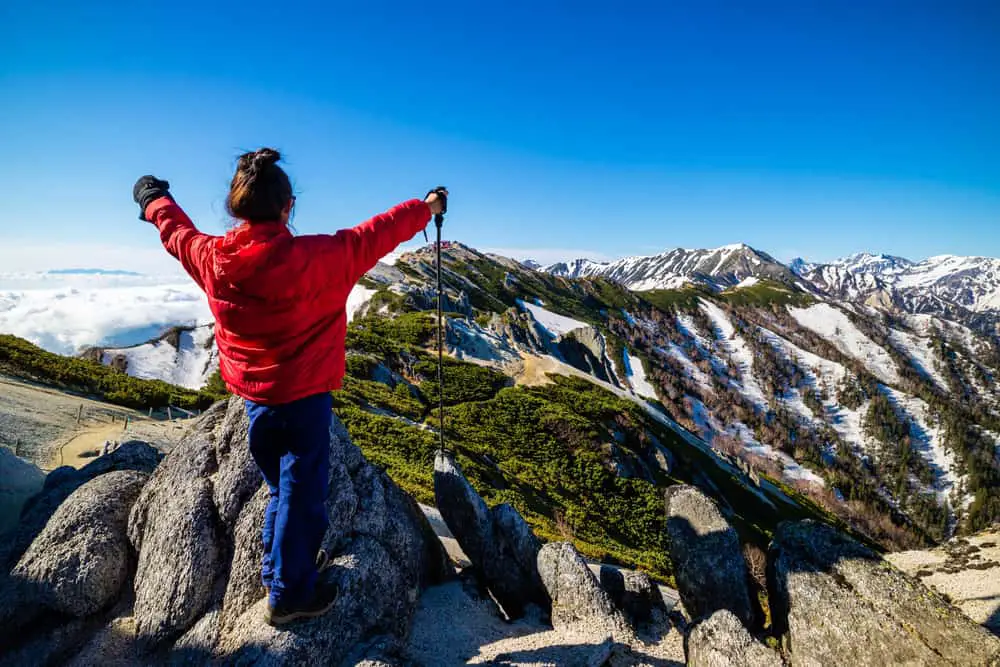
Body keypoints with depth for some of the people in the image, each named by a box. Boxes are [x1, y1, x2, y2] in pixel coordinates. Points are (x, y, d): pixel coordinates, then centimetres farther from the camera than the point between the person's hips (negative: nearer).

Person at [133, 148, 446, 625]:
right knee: (301, 493, 11)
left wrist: (154, 197, 36)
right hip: (303, 398, -6)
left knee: (282, 486, 26)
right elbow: (374, 237, -12)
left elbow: (176, 231, 14)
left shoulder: (211, 258, -9)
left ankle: (280, 566, 46)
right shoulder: (311, 258, -24)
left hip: (252, 398, 6)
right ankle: (289, 594, 28)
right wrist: (426, 208, 5)